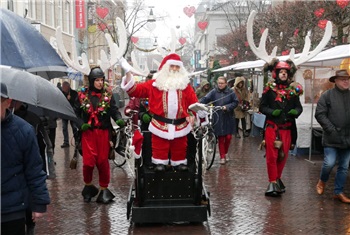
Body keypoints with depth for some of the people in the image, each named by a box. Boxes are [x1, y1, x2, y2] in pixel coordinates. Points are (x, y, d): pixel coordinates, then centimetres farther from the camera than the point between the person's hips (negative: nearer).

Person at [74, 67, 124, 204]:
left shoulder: (107, 94, 2)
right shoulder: (83, 94, 2)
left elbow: (114, 110, -4)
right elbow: (75, 112, 5)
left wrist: (119, 119, -23)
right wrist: (81, 124, -11)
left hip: (104, 132, 0)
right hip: (88, 131, 0)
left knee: (103, 161, 4)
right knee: (88, 161, -5)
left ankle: (104, 190, 18)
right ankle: (88, 186, 21)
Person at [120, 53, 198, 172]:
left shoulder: (185, 84, 8)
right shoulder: (156, 83, 1)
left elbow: (193, 101, 6)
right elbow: (135, 90, -4)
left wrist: (192, 114, -10)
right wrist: (128, 73, -12)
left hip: (180, 125, 2)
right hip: (160, 124, -2)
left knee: (179, 148, 11)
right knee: (160, 148, 4)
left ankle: (180, 163, 26)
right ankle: (159, 163, 17)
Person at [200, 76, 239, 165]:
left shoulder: (230, 92, -1)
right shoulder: (214, 92, -2)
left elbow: (235, 102, 0)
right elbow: (205, 99, -13)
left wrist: (227, 107, -14)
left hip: (228, 118, 0)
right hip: (218, 119, 0)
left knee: (228, 137, 1)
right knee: (220, 138, 4)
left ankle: (225, 153, 27)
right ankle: (222, 157, 14)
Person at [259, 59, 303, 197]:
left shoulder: (293, 89, 4)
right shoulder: (269, 89, -4)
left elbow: (299, 106, 9)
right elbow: (262, 107, -1)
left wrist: (296, 112, -13)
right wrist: (271, 112, -19)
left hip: (287, 128, 3)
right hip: (272, 127, -3)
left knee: (283, 155, 11)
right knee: (271, 156, -3)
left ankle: (278, 178, 29)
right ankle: (272, 182, 5)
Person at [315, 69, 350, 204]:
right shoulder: (327, 96, -3)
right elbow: (320, 114, -8)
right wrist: (331, 130, -14)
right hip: (332, 138, -4)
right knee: (329, 163, -8)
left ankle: (338, 192, 22)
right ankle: (322, 181, 22)